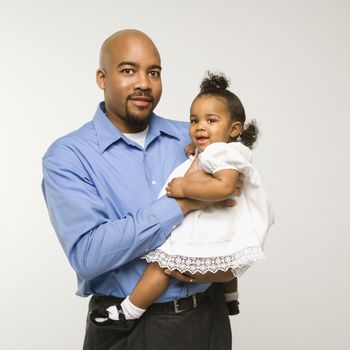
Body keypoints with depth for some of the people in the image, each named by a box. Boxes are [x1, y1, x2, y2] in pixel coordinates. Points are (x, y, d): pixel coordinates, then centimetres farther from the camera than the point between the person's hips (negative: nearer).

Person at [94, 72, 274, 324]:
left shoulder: (225, 152, -17)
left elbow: (224, 187, -33)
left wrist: (185, 188, -28)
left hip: (207, 235, -11)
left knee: (161, 263, -11)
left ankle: (128, 312, -4)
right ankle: (230, 299, 58)